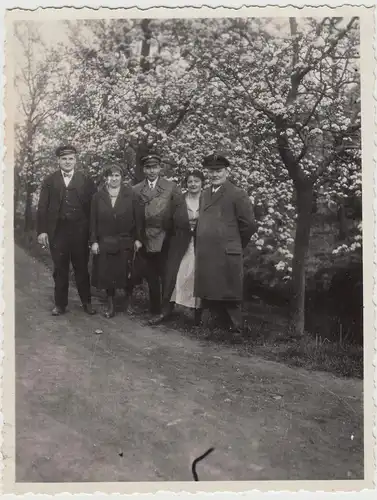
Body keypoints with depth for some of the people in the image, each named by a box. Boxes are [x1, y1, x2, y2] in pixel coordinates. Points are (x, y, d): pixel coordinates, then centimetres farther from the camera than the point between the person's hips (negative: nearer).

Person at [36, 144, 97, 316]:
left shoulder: (86, 181, 2)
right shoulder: (49, 181, 5)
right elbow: (42, 207, 3)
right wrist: (42, 231, -5)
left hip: (79, 231, -1)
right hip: (57, 231, 1)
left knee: (82, 268, 7)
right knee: (60, 269, 8)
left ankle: (87, 302, 20)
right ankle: (60, 304, 19)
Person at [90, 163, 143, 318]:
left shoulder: (130, 195, 0)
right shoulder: (98, 196, 4)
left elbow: (138, 218, -1)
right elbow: (93, 221, 3)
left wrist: (138, 238, -6)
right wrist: (94, 241, -3)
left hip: (126, 242, -1)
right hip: (105, 242, 1)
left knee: (127, 274, 5)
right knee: (107, 274, 5)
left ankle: (129, 302, 25)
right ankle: (110, 304, 19)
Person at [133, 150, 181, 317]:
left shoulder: (171, 187, 1)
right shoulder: (136, 190, 7)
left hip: (165, 240, -2)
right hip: (145, 240, 2)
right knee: (151, 278, 10)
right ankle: (154, 309, 20)